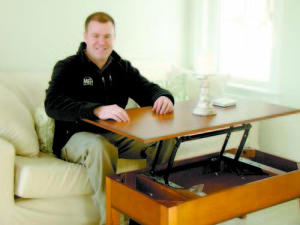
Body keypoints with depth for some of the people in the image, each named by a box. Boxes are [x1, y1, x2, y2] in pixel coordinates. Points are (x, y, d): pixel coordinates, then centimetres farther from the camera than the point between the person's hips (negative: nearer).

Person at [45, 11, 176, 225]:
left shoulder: (123, 68, 13)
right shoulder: (67, 67, -5)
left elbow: (148, 89, 7)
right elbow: (53, 104, -23)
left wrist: (163, 97, -22)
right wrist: (98, 110, -41)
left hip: (117, 135, 5)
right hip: (77, 138, -4)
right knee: (99, 145, -39)